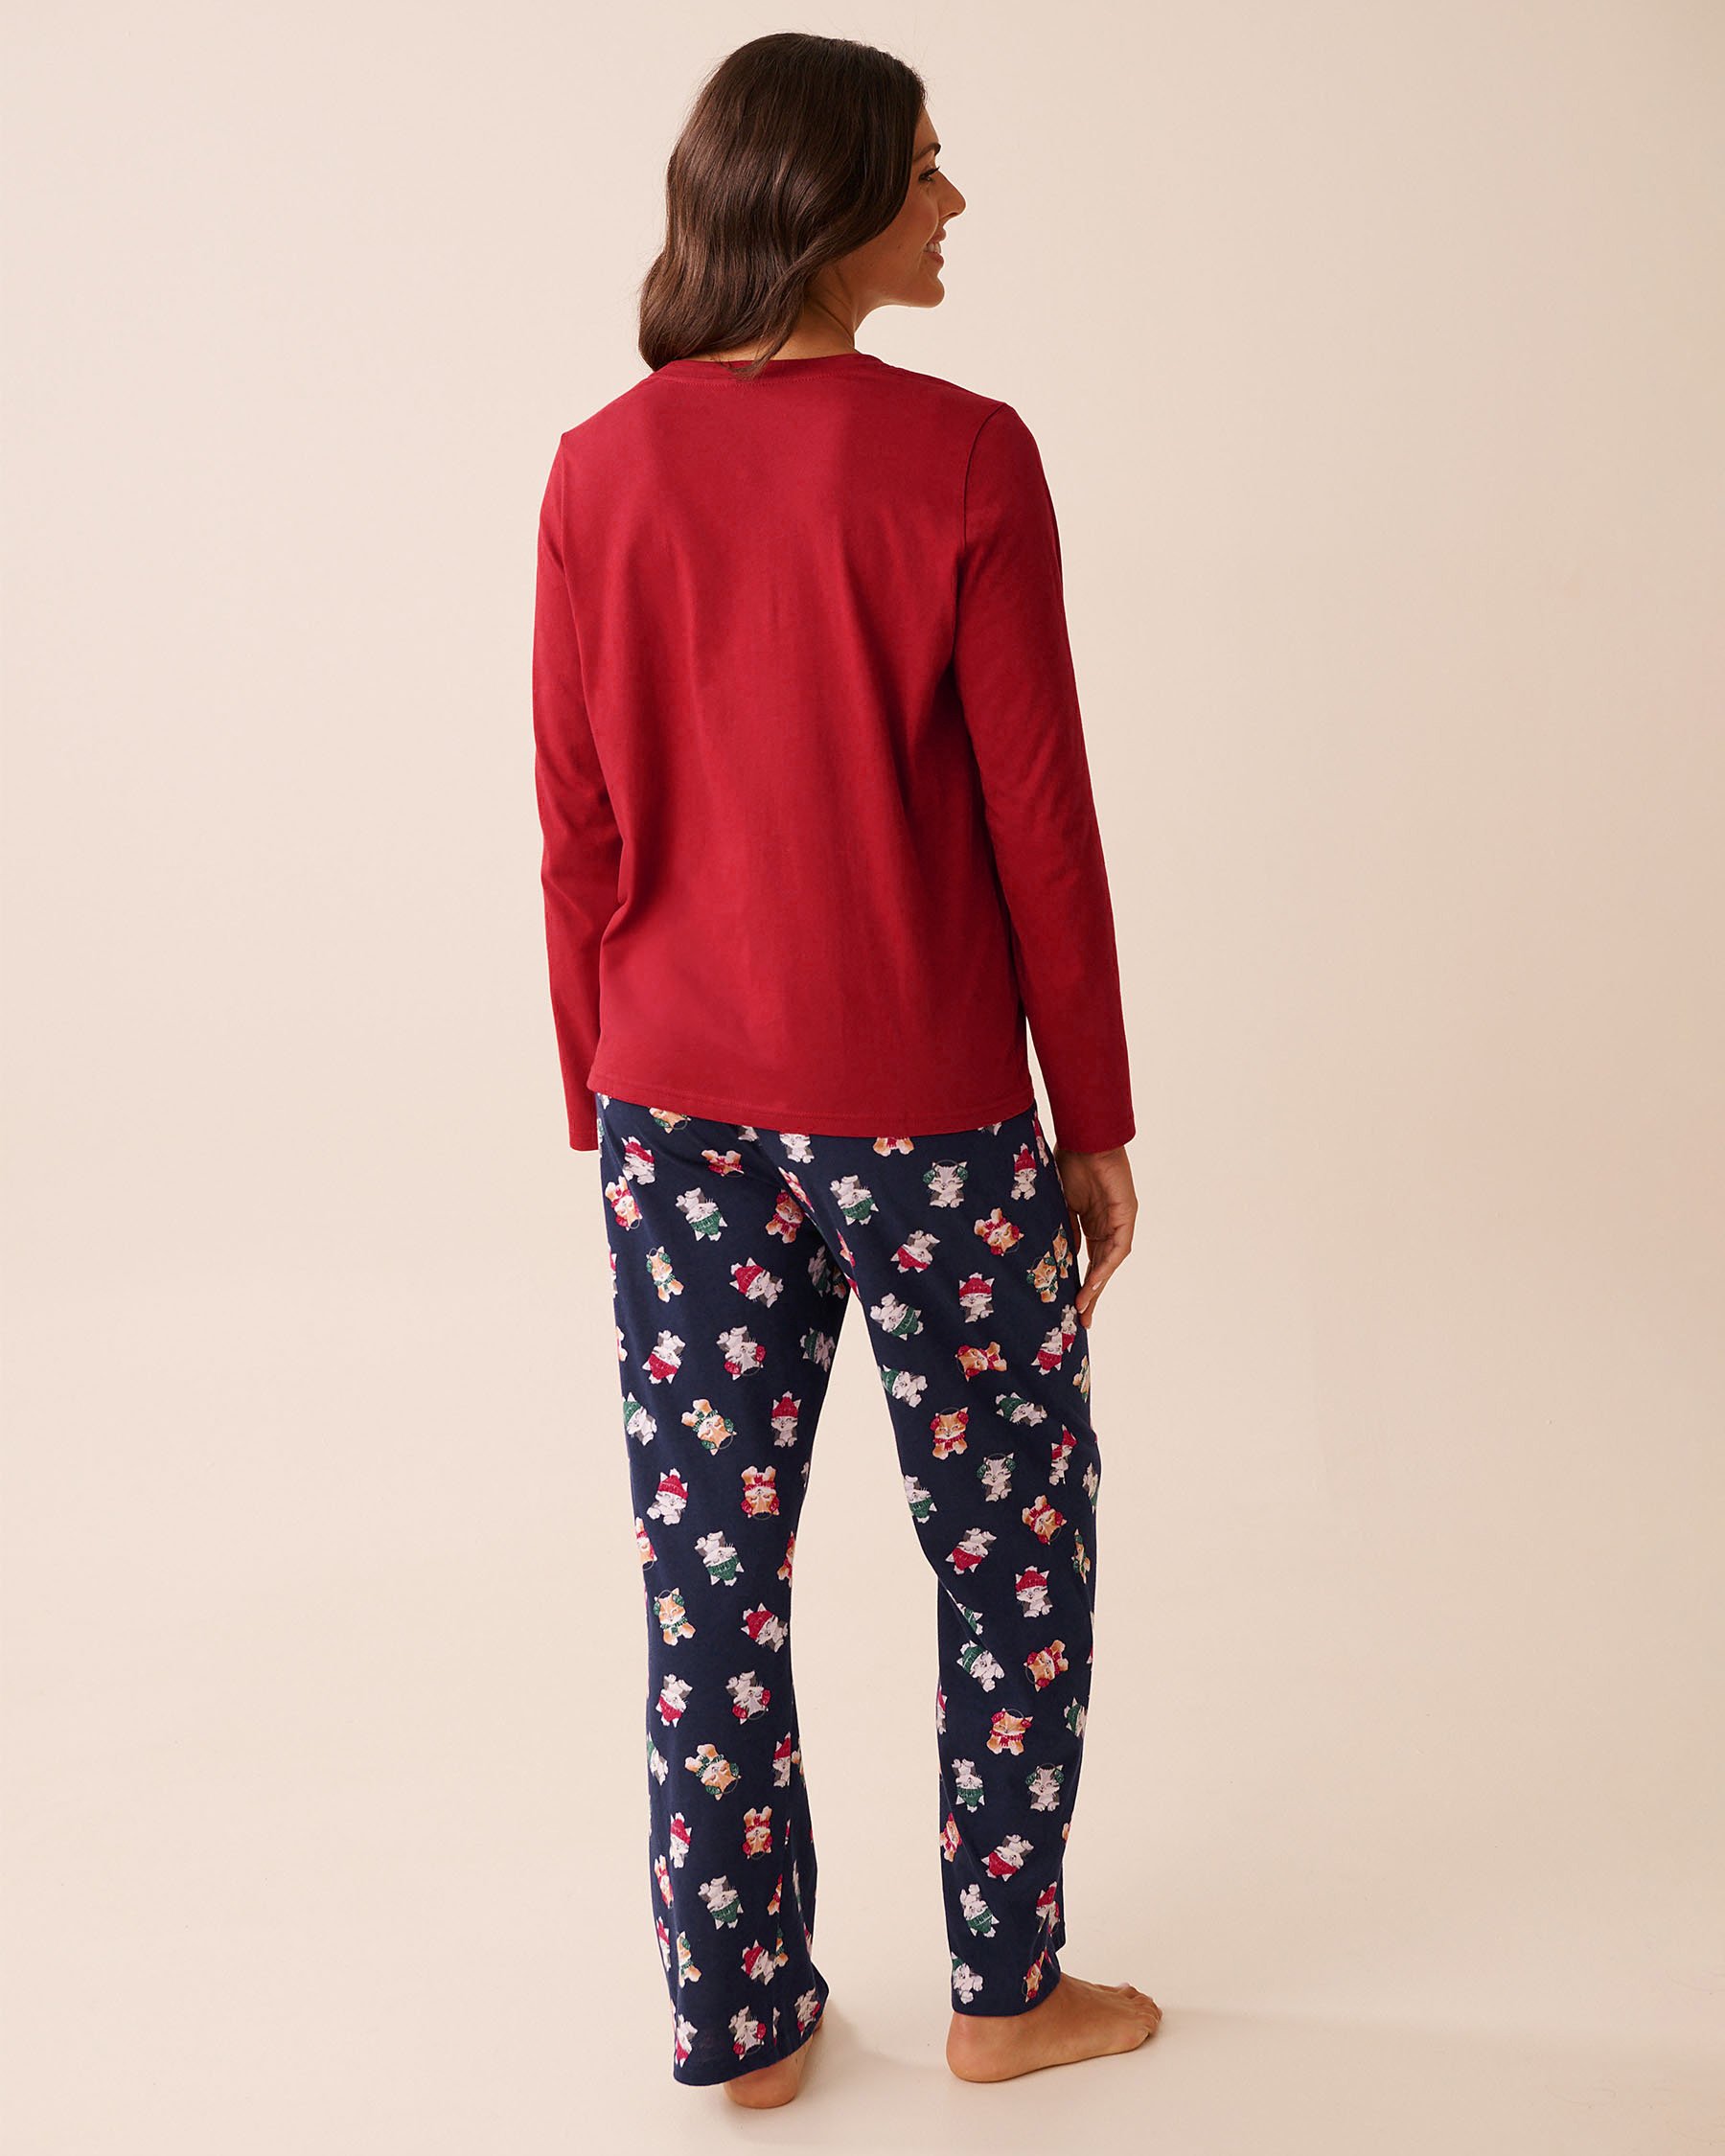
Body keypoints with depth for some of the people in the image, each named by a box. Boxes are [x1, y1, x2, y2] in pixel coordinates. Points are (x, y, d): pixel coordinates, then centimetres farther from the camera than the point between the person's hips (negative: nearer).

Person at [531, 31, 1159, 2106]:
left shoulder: (601, 473, -1)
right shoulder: (960, 458, -13)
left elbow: (577, 830, 1)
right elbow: (1038, 820, -11)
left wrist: (603, 1103, 11)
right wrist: (1096, 1116, 0)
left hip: (678, 1105, 4)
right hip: (924, 1111, -3)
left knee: (708, 1566, 13)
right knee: (1015, 1543, 16)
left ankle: (740, 2016, 26)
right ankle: (1006, 1987, 29)